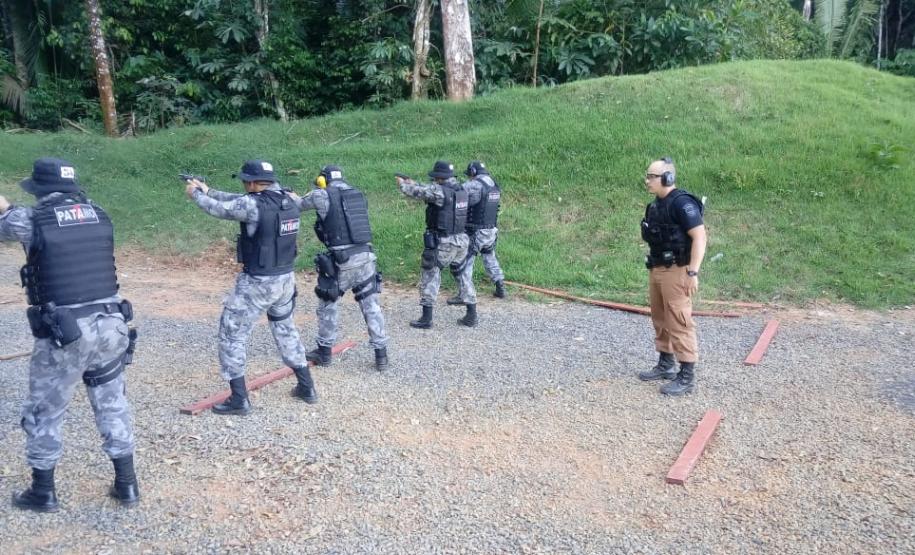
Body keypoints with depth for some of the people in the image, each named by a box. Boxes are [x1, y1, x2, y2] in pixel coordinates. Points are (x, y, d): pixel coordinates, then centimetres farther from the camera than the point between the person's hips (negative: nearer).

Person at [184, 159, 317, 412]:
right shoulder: (287, 199, 3)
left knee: (232, 334, 7)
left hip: (258, 284, -7)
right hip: (286, 279, 8)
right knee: (285, 329, 24)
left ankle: (239, 400, 11)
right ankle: (306, 388, 28)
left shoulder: (254, 204, -20)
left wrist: (196, 194, 16)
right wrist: (208, 190, 22)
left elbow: (218, 209, -4)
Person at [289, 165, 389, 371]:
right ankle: (381, 355, 10)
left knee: (327, 304, 15)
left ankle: (324, 352, 24)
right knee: (371, 306, 10)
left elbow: (298, 205, 13)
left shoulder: (322, 196, -2)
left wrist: (292, 197, 37)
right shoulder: (358, 195, 13)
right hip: (366, 256, 4)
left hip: (342, 261, -4)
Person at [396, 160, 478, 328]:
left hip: (442, 243, -7)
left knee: (430, 276, 4)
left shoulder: (440, 191, -17)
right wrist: (413, 183, 23)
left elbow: (416, 192, -9)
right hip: (461, 240, 7)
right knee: (462, 274, 16)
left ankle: (426, 319, 7)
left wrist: (402, 183, 12)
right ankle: (471, 316, 17)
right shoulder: (460, 190, 7)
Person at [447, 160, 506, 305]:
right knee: (490, 259, 24)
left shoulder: (475, 186, -17)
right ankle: (500, 289, 29)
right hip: (491, 231, 8)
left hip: (475, 233, -8)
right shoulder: (495, 186, 8)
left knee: (463, 263, 1)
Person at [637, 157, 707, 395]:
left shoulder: (682, 203, -15)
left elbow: (699, 237, -19)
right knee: (661, 320, 16)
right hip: (656, 270, 9)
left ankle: (687, 377, 2)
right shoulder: (656, 205, 12)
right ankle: (665, 365, 30)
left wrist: (693, 272, -23)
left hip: (676, 272, -9)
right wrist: (653, 268, 17)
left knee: (679, 323, -6)